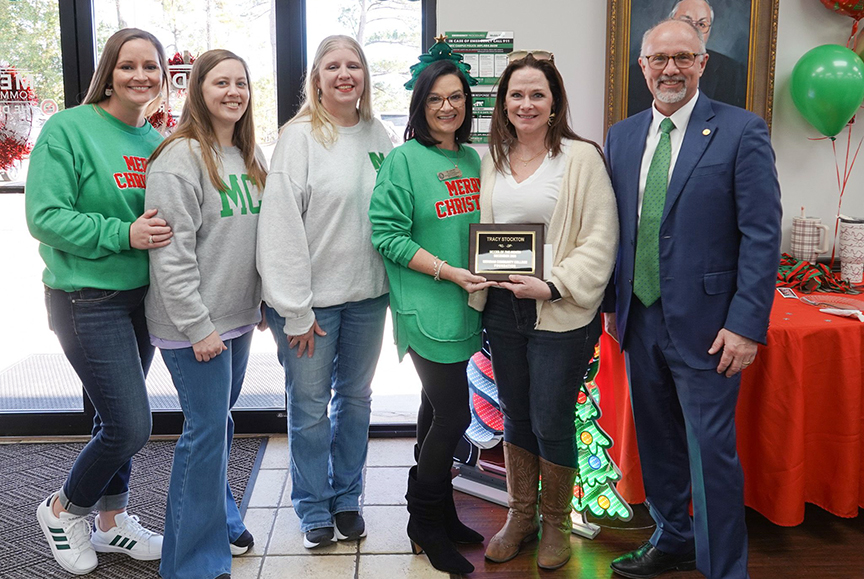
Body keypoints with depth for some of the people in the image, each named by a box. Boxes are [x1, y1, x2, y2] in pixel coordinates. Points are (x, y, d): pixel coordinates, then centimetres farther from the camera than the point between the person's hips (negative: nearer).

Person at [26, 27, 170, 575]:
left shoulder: (157, 141, 7)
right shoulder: (68, 129, -11)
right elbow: (45, 217, -17)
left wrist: (165, 227, -3)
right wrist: (124, 234, -24)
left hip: (142, 297, 7)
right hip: (88, 299, -6)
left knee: (118, 417, 17)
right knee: (131, 426, -6)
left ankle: (111, 521, 36)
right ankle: (64, 509, 21)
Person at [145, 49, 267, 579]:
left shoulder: (250, 156, 10)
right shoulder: (180, 158, -14)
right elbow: (171, 252, -19)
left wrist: (263, 302, 14)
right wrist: (198, 326, -19)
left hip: (239, 318, 7)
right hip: (196, 325, -7)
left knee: (220, 420, 18)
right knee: (207, 428, -2)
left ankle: (218, 516, 36)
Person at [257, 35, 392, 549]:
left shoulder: (379, 136, 5)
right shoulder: (300, 137, -10)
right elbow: (282, 227, -13)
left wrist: (394, 288, 3)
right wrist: (295, 310, -15)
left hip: (367, 294, 5)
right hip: (312, 298, -4)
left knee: (356, 398, 16)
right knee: (310, 406, 7)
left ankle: (347, 497, 33)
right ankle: (314, 508, 26)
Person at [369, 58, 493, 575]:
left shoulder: (472, 159, 12)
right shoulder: (404, 160, -9)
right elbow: (388, 235, -14)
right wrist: (449, 272, -20)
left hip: (463, 305, 7)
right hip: (426, 307, -7)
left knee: (439, 408, 16)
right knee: (453, 414, -5)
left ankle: (436, 516, 30)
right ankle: (426, 523, 15)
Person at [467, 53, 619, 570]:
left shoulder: (582, 157, -7)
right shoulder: (494, 160, 10)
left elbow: (600, 239, -10)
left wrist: (554, 286, -20)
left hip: (561, 313, -5)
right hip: (503, 309, 5)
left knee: (552, 422, 2)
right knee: (516, 416, 15)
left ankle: (556, 523, 25)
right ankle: (520, 515, 32)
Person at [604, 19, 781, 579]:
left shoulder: (742, 131, -7)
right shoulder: (622, 136, 8)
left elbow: (762, 235, -10)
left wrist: (746, 324, -15)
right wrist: (612, 302, 10)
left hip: (705, 324, -5)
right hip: (640, 318, 5)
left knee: (711, 450, 2)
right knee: (657, 441, 17)